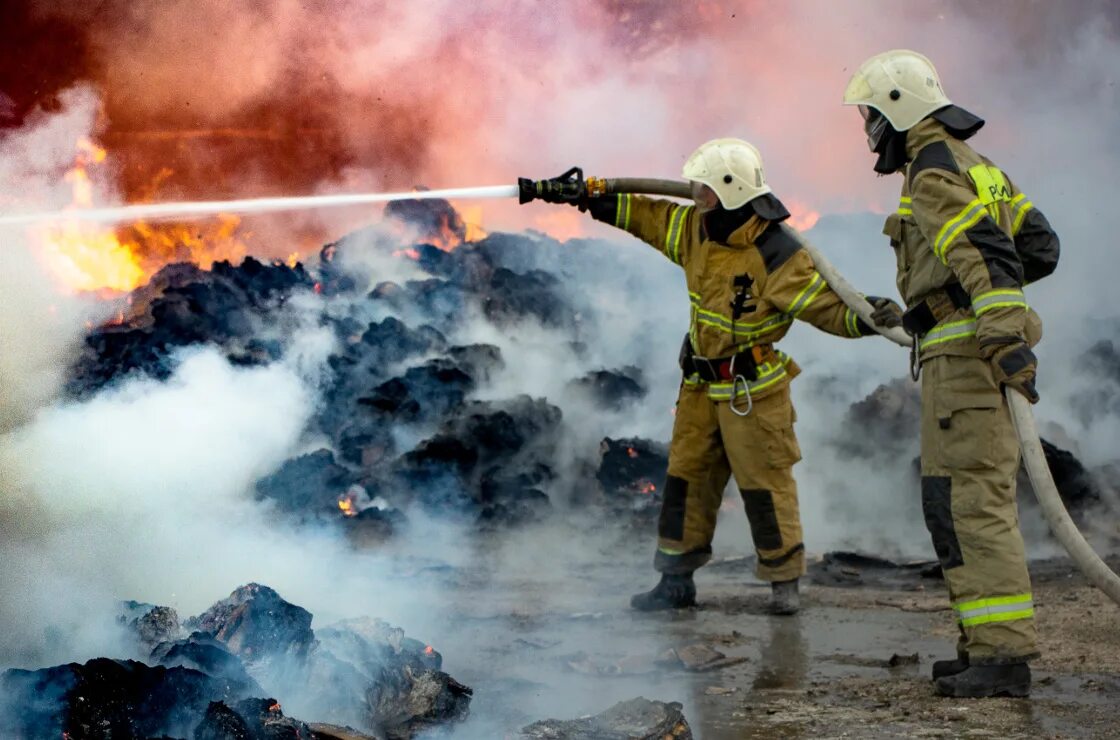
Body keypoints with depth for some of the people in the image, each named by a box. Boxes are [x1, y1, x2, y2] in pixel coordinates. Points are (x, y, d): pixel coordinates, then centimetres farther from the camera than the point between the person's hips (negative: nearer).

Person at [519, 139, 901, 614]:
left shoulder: (776, 255, -22)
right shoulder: (695, 230, 0)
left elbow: (826, 306, -21)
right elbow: (643, 215, 11)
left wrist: (869, 318, -40)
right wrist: (580, 197, 11)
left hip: (752, 390, -7)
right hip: (701, 385, 8)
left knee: (765, 484, -1)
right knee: (686, 477, 11)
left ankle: (785, 583, 12)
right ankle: (677, 580, 19)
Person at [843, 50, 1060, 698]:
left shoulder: (935, 172, -9)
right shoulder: (977, 166, 22)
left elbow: (982, 251, -23)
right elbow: (1039, 244, 21)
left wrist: (1002, 334, -31)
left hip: (966, 351, -11)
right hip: (973, 356, 11)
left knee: (972, 501, -13)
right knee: (954, 502, 13)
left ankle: (1004, 656, -15)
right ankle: (989, 644, 16)